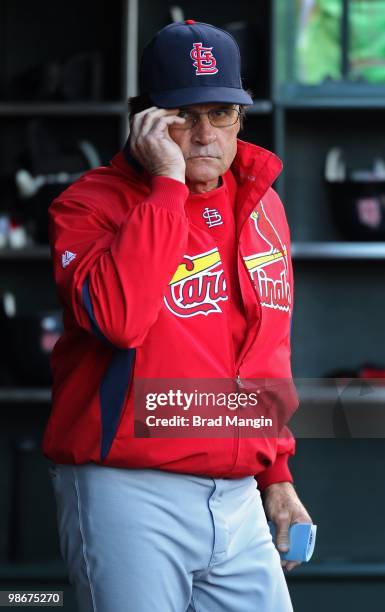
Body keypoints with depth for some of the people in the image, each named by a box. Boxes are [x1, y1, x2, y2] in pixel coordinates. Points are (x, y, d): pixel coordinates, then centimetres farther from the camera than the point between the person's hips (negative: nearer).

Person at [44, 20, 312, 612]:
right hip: (129, 499, -6)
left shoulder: (263, 206, 13)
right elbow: (117, 317, -26)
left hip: (237, 498, 6)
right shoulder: (92, 204, -6)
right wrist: (168, 184, -20)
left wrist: (276, 474, 19)